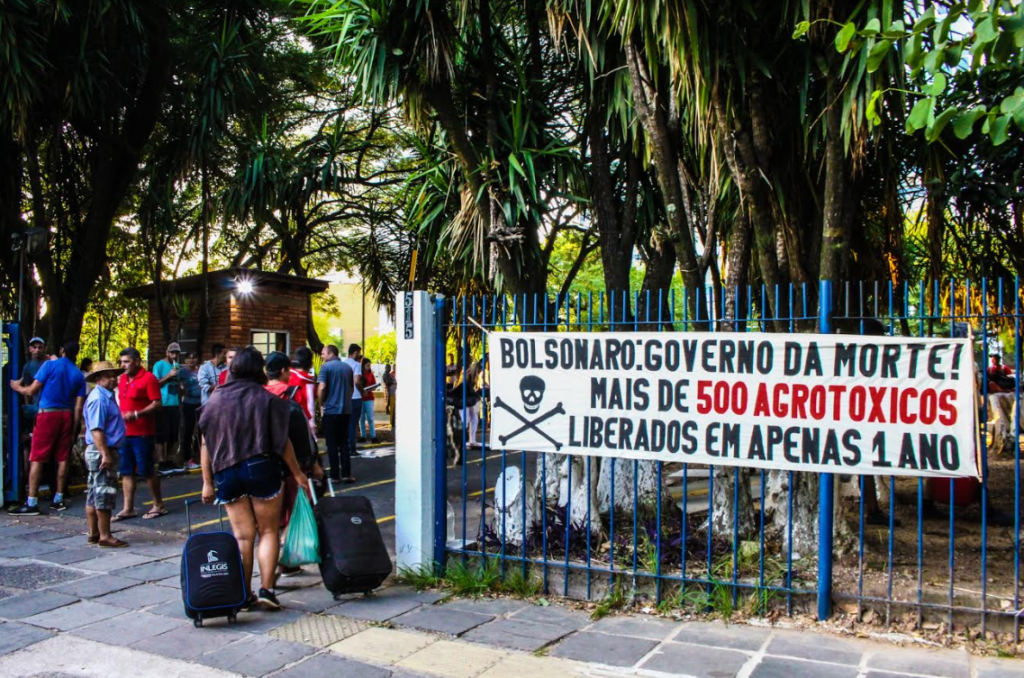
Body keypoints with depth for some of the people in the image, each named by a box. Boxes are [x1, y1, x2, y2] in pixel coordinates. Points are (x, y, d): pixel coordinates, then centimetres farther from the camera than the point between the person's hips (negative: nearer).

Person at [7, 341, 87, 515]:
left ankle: (31, 503, -6)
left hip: (48, 414, -4)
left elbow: (31, 391, -5)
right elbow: (78, 407, 5)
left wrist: (16, 386, 15)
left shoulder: (50, 365, -3)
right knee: (62, 459, 9)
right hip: (67, 416, 4)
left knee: (37, 459, -3)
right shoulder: (79, 375, 7)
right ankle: (58, 500, 14)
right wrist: (74, 430, 10)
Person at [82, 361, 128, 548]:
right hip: (101, 452, -10)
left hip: (103, 452, 10)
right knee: (104, 495, -5)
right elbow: (96, 429, -23)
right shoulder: (98, 399, -16)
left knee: (94, 495, 14)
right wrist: (105, 454, -26)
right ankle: (105, 536, 0)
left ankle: (94, 534, 21)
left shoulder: (106, 397, 16)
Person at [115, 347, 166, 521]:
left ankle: (158, 505, 12)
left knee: (146, 470, -1)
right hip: (125, 432, 7)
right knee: (126, 472, 8)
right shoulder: (122, 379, 13)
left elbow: (157, 404, -15)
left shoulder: (148, 378, -10)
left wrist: (136, 414, -23)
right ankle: (128, 508, 14)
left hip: (143, 433, -7)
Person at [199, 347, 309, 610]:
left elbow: (205, 444, 4)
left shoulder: (215, 399, 5)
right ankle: (266, 589, 0)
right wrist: (297, 473, 5)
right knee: (269, 531, 8)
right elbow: (282, 442, -4)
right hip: (261, 468, -2)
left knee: (242, 536, 9)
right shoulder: (267, 399, -3)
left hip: (226, 472, 3)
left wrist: (207, 482, 9)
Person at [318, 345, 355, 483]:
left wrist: (321, 404, -4)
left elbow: (321, 388, -18)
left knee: (332, 444, 2)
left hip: (330, 410, -5)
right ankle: (346, 474, 8)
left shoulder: (326, 367, -8)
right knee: (344, 443, 11)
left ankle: (335, 475, 4)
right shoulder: (347, 367, 10)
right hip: (346, 410, 5)